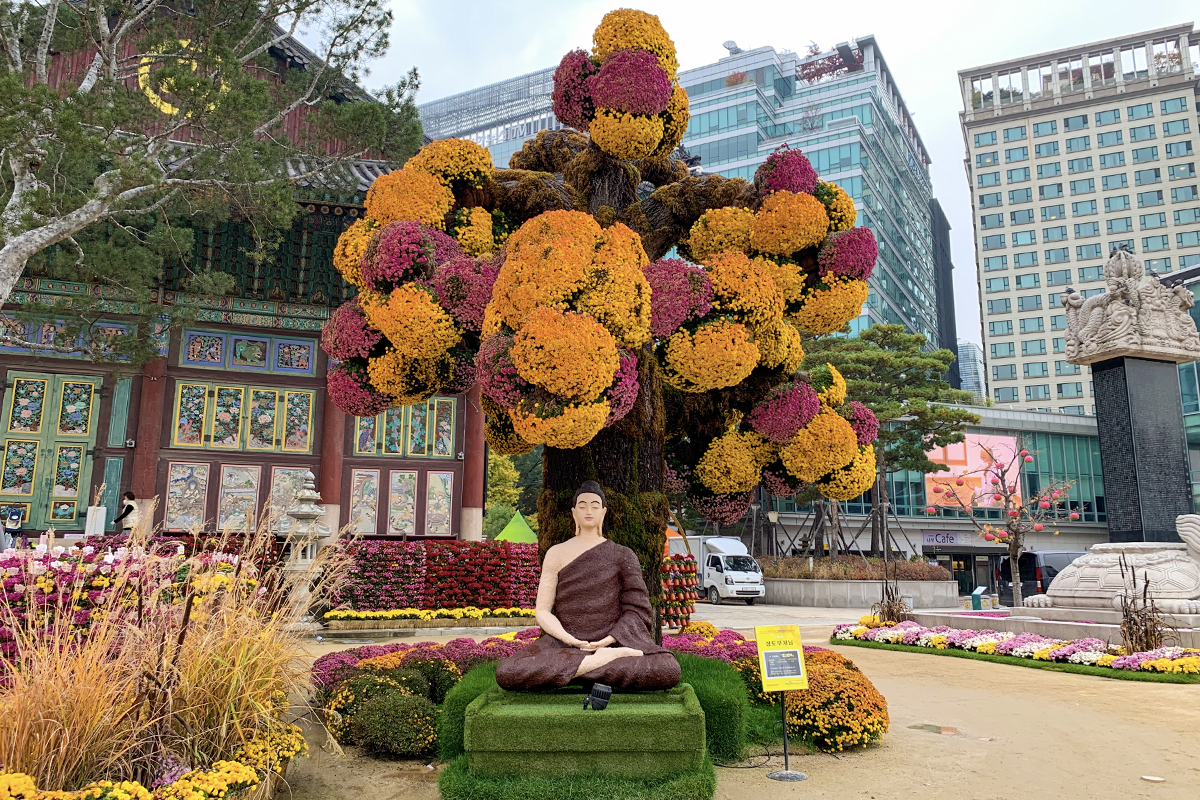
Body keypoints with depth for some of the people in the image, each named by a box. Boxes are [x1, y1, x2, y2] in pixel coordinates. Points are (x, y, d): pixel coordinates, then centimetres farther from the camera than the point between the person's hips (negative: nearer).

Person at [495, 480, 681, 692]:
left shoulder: (622, 555, 10)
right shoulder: (557, 554, 11)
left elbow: (637, 609, 3)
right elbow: (543, 612, 5)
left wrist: (608, 640, -14)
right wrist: (570, 640, -13)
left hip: (612, 642, -1)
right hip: (564, 643, 1)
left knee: (668, 672, -30)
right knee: (506, 674, -30)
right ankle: (607, 660, -23)